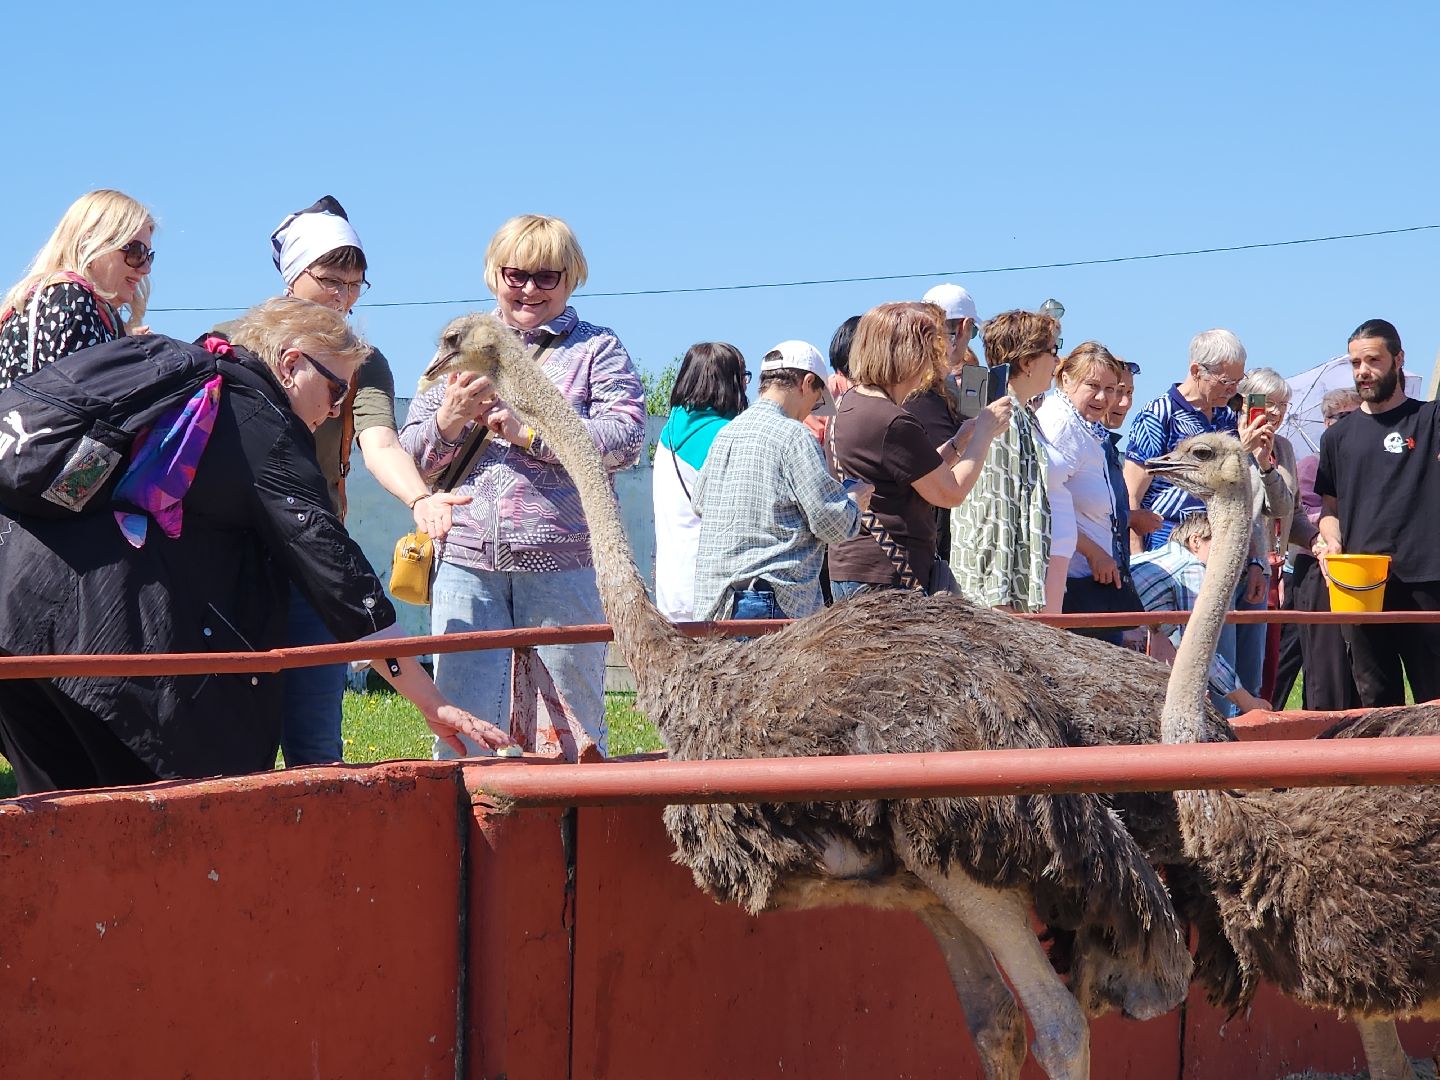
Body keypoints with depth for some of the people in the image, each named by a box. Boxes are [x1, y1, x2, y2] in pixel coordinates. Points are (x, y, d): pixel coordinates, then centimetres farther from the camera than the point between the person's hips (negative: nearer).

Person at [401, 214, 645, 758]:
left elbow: (626, 438, -7)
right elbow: (411, 454, 16)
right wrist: (450, 420, -6)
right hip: (466, 560, 3)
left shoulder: (597, 350, 8)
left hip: (563, 562, -3)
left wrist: (528, 432, -15)